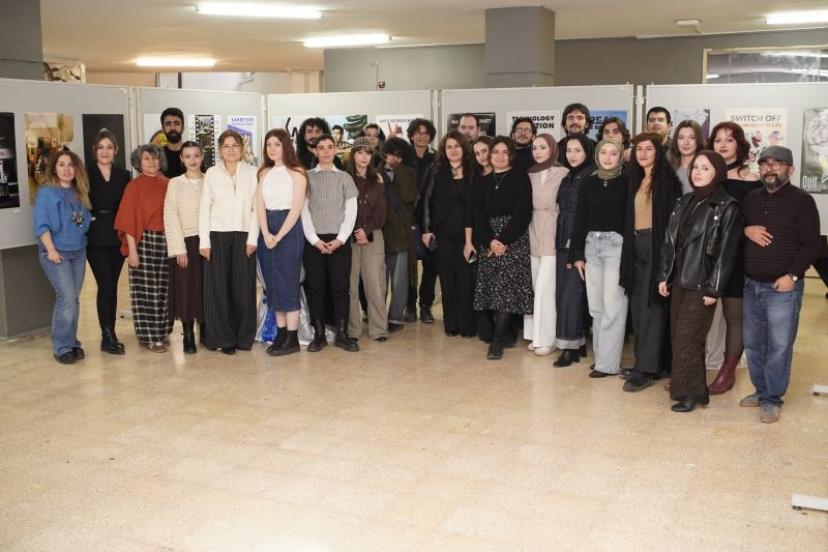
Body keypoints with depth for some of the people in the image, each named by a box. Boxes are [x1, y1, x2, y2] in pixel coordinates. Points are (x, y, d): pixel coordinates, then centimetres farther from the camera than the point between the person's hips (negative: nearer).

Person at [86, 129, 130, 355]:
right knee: (106, 285, -9)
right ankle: (108, 336, -3)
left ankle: (109, 334, 15)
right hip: (96, 238, -3)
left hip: (117, 237, 3)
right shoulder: (86, 174, 0)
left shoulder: (123, 175, 9)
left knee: (112, 286, 8)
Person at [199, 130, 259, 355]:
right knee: (218, 287, 1)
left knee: (244, 287, 2)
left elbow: (256, 207, 2)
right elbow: (204, 208, 4)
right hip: (217, 235, 0)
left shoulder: (252, 172, 5)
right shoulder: (212, 173, 6)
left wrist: (253, 238, -5)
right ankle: (222, 339, 9)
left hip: (243, 236, 0)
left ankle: (244, 337, 13)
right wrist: (204, 241, -3)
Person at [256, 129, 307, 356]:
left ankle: (292, 339, 1)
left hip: (289, 229, -5)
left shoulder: (296, 173, -3)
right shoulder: (264, 173, 12)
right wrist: (266, 234, -11)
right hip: (266, 232, 5)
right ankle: (281, 334, 13)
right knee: (272, 284, 6)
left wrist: (279, 236, -13)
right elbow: (260, 205, 4)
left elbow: (296, 208, -8)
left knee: (288, 283, -4)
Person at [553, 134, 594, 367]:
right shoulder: (566, 179, 15)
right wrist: (560, 243, 9)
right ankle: (579, 343, 15)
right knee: (562, 292, 7)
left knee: (571, 293, -8)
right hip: (563, 243, 8)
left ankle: (569, 347, -2)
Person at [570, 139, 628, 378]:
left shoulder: (626, 182, -2)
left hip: (616, 245, -4)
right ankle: (601, 355, 20)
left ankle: (608, 362, 0)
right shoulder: (588, 183, 8)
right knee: (595, 305, 9)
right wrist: (577, 254, 5)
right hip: (592, 245, 4)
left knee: (612, 305, -6)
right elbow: (580, 220, 9)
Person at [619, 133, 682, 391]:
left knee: (652, 307, -6)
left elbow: (673, 217, -11)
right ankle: (650, 361, 18)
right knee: (637, 307, 8)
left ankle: (645, 369, -3)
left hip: (657, 246, -7)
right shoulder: (636, 181, 15)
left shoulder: (668, 180, -6)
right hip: (636, 246, 7)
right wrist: (629, 250, 12)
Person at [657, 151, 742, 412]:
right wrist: (664, 276, 8)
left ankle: (692, 392, 7)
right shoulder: (684, 202, 11)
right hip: (679, 280, 6)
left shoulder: (728, 208, -7)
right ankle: (682, 384, 18)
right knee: (678, 337, 8)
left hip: (701, 284, -6)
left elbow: (726, 251, -11)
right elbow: (669, 241, 13)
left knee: (688, 339, -5)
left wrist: (714, 289, -15)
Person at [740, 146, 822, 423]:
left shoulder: (802, 200, -6)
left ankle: (772, 399, 11)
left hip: (783, 287, -5)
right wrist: (746, 230, -4)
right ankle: (760, 390, 27)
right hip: (751, 285, 5)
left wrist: (792, 275, -16)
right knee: (752, 343, 12)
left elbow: (813, 244, -8)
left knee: (779, 346, -1)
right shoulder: (750, 198, 10)